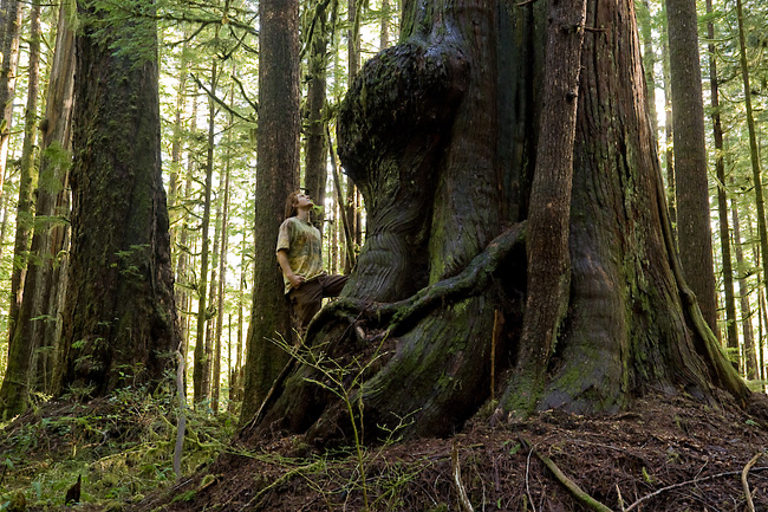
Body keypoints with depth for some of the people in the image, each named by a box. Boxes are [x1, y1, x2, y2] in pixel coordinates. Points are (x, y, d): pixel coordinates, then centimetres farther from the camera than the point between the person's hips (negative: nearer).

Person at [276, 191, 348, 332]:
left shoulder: (315, 230, 29)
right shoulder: (290, 223, 6)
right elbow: (281, 252, -6)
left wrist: (321, 274, 16)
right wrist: (290, 275, -18)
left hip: (320, 278, 7)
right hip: (303, 283, -7)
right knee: (308, 326, -10)